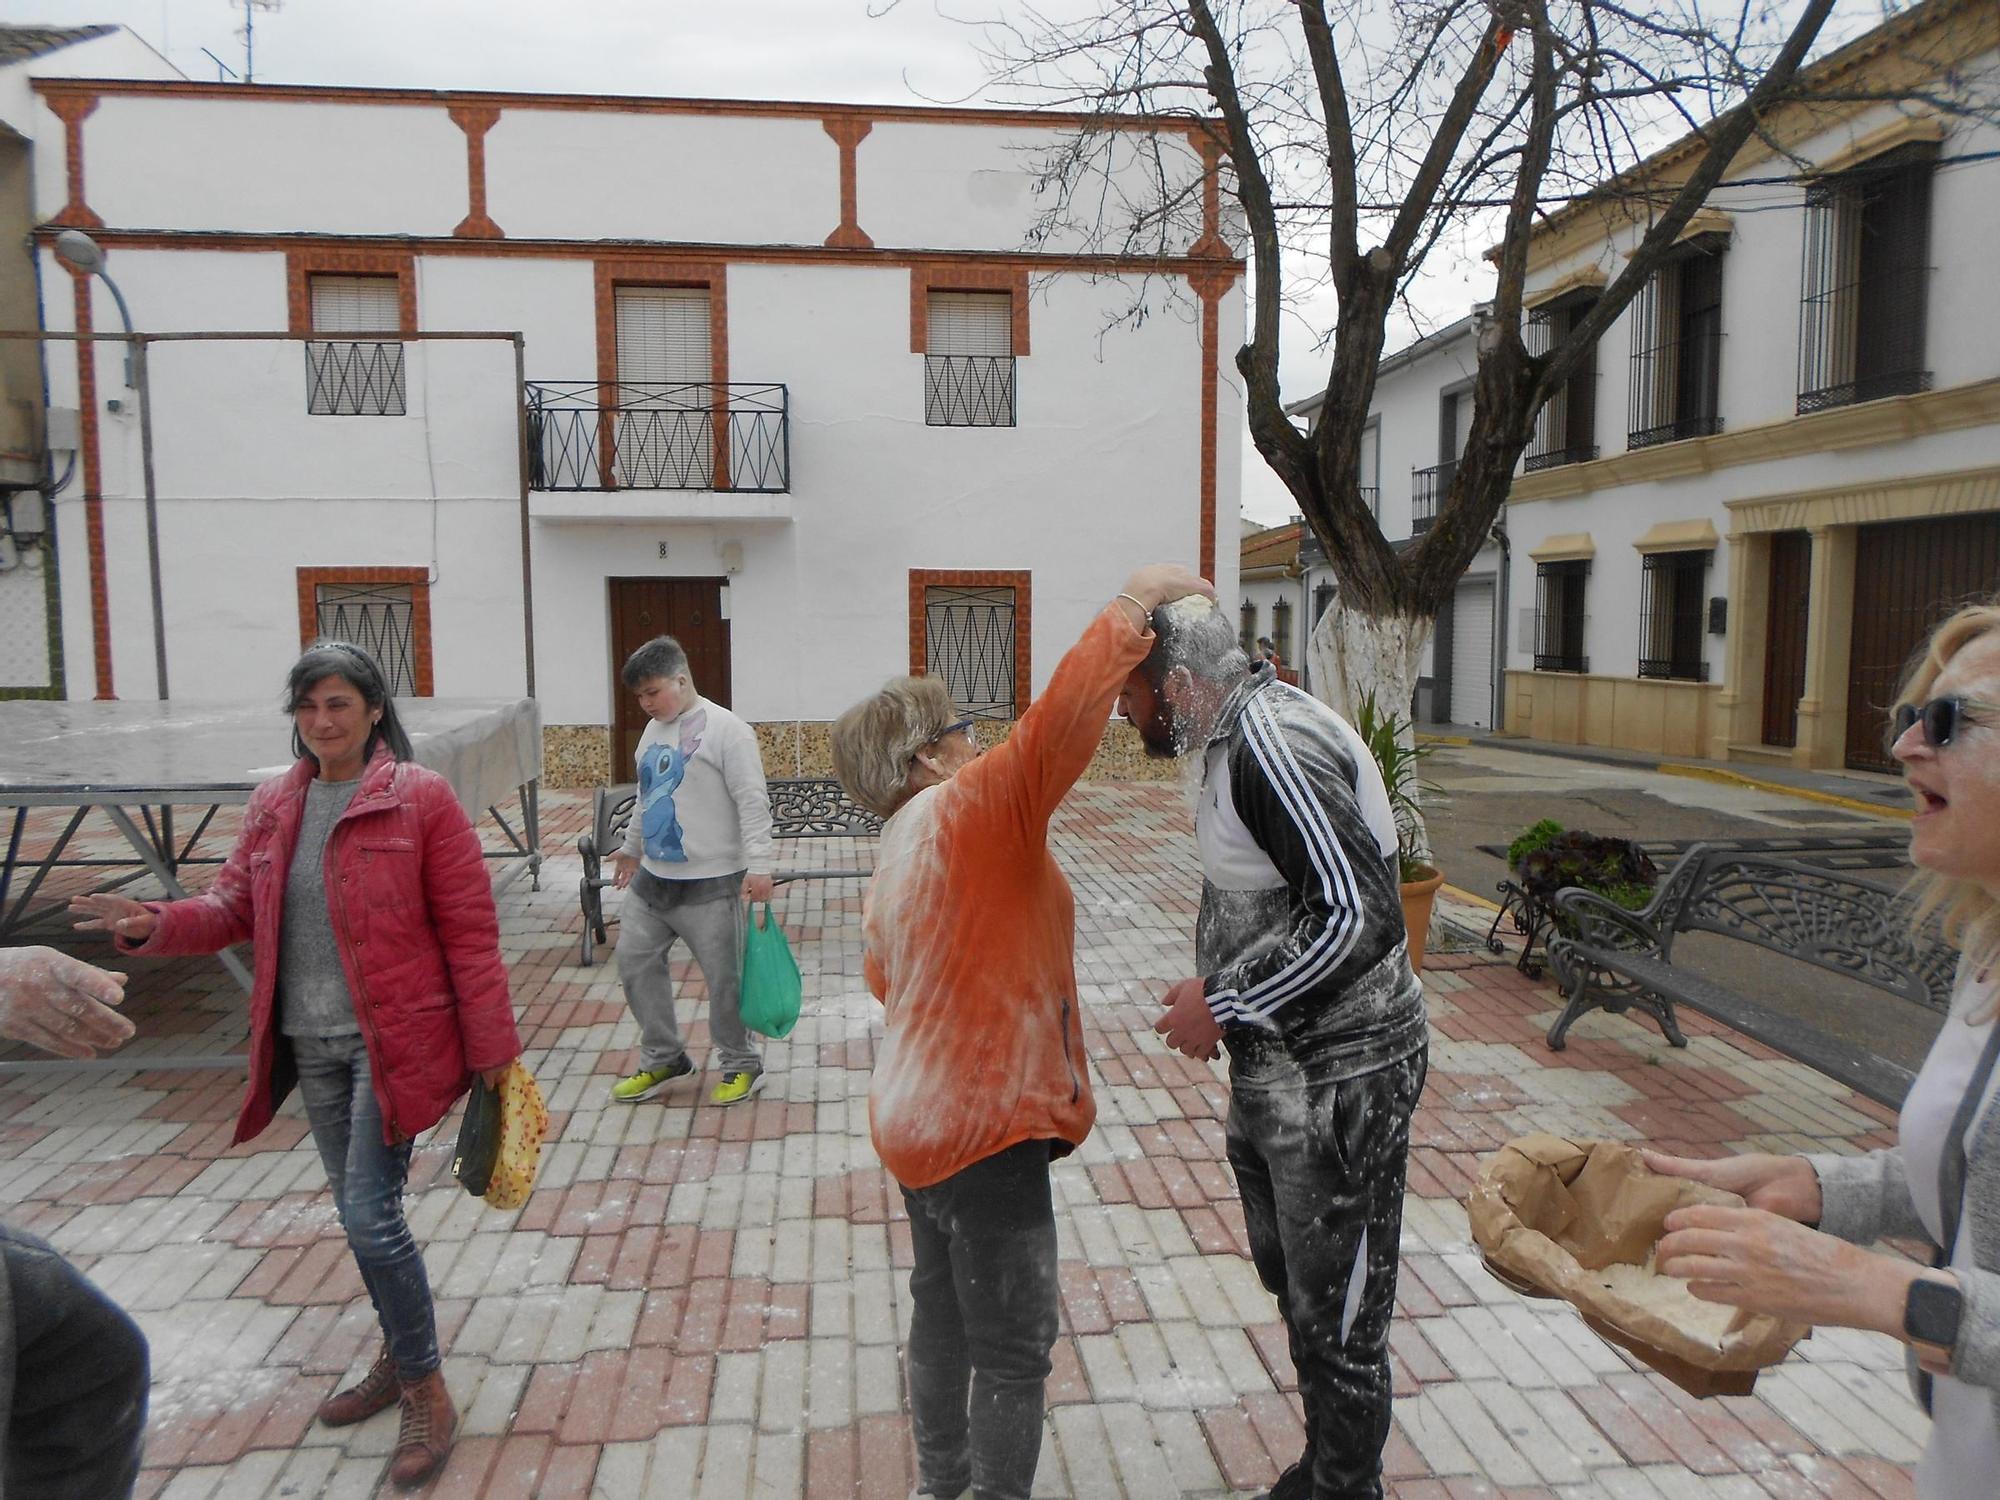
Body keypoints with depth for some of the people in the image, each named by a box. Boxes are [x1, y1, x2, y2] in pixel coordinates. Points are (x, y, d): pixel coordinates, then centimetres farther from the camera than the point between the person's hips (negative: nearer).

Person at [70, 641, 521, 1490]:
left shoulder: (420, 798, -12)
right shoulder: (273, 806, 6)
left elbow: (469, 931, -12)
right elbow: (234, 905, 8)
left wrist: (490, 1049, -11)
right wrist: (155, 924, -15)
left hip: (394, 1042, -6)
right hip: (311, 1046, 6)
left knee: (371, 1215, -7)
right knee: (358, 1212, 17)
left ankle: (426, 1392, 13)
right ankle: (400, 1358, 38)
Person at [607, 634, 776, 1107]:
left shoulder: (725, 729, -14)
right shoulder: (653, 731, 11)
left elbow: (752, 803, -17)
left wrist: (758, 865, -23)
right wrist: (631, 848, 33)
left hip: (711, 884, -8)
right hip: (652, 879, 8)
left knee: (724, 978, 1)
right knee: (635, 962, 11)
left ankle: (741, 1066, 19)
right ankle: (662, 1059, 27)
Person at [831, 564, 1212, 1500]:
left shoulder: (899, 848, 8)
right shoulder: (967, 809, -20)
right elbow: (1060, 723, -32)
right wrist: (1131, 607, -24)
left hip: (919, 1117, 10)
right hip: (982, 1132, -10)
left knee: (944, 1313, 24)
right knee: (1014, 1346, 4)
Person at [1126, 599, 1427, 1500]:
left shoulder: (1272, 742, -25)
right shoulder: (1240, 732, 7)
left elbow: (1360, 916, -30)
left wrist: (1225, 1003, -23)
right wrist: (1225, 998, 9)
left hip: (1337, 1078, -10)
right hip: (1276, 1066, 10)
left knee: (1336, 1313, 8)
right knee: (1293, 1283, 25)